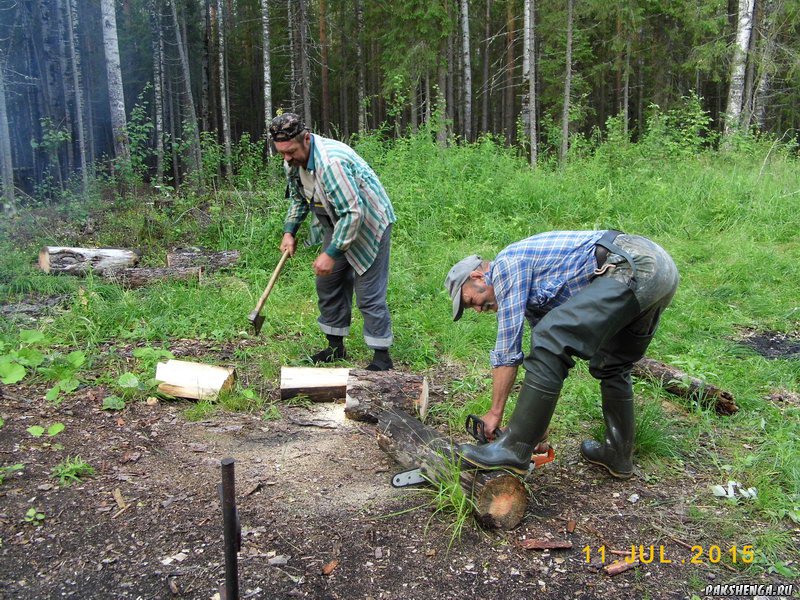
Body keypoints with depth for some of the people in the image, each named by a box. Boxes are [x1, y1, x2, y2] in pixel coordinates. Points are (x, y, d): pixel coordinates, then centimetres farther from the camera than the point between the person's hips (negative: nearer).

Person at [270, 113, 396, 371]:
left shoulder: (332, 161, -34)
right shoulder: (292, 162, -3)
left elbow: (353, 213, -34)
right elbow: (298, 199, 16)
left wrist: (331, 253, -32)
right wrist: (289, 231, 4)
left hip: (368, 224, -9)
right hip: (336, 226, 9)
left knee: (369, 294, -8)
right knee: (328, 285, 12)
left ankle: (382, 357, 2)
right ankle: (336, 347, 26)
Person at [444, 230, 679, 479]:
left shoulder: (506, 264, 0)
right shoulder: (531, 290, 26)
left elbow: (507, 349, -4)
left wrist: (495, 413, 4)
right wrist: (536, 423, 30)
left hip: (633, 267, -11)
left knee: (550, 341, -15)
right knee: (612, 367, 24)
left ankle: (513, 449, -11)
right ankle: (619, 455, 32)